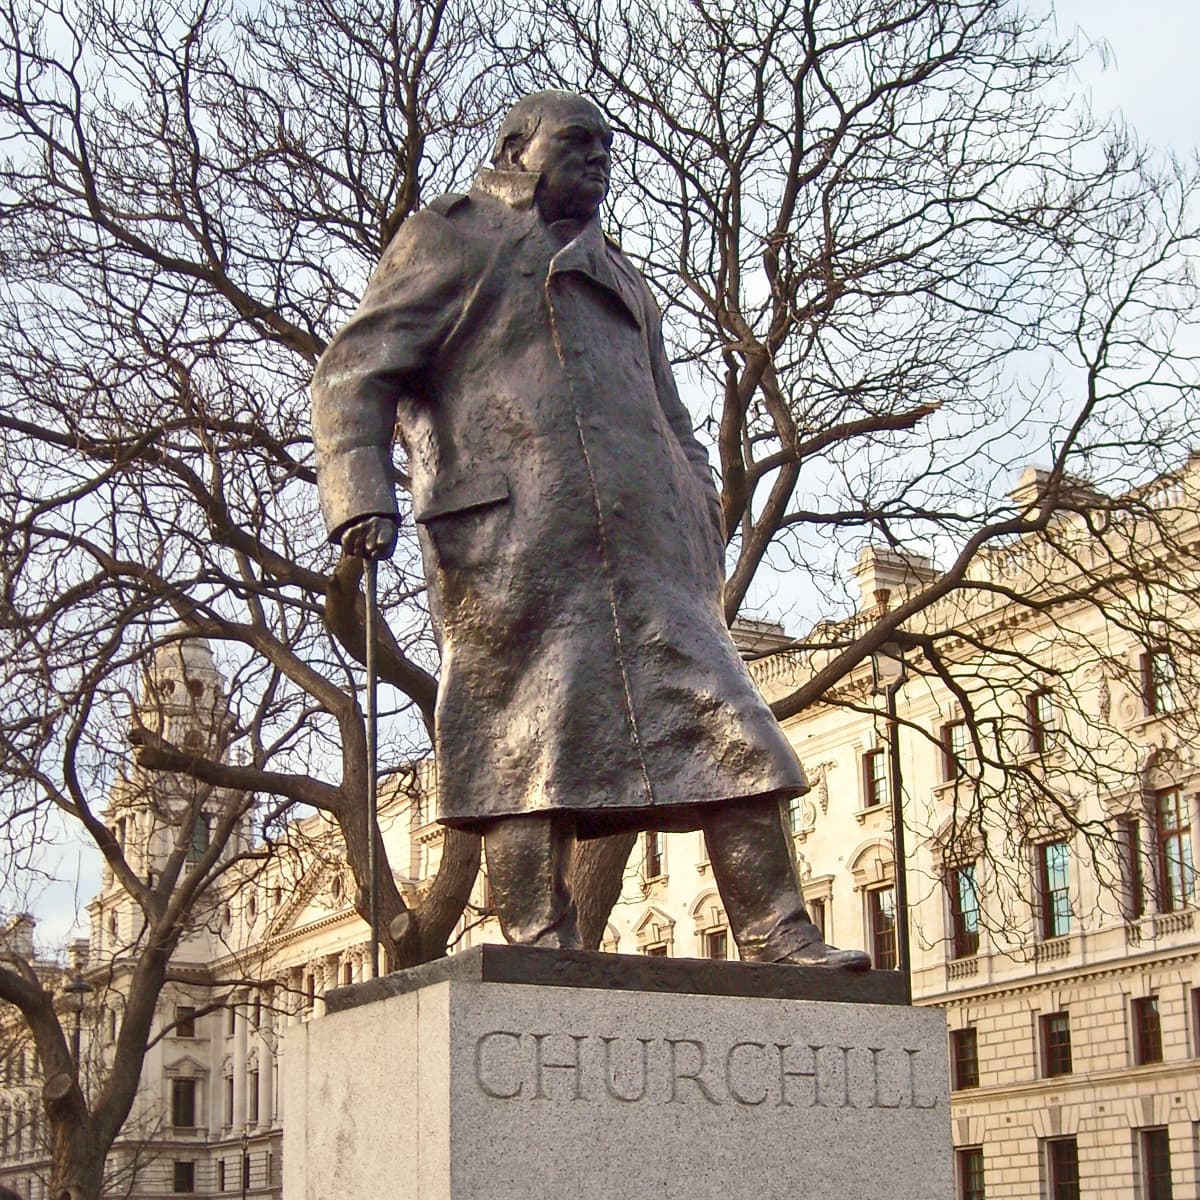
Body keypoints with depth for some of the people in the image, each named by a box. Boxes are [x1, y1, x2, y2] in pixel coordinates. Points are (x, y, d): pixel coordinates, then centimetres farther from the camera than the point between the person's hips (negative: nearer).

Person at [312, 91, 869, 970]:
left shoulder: (618, 279, 35)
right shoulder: (452, 238, 16)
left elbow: (674, 429, 33)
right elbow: (355, 371, 4)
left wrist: (704, 545, 16)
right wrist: (361, 496, -13)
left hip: (644, 551, 6)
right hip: (512, 540, -6)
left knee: (725, 727, -5)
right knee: (526, 744, -10)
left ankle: (775, 937, -6)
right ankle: (539, 947, -9)